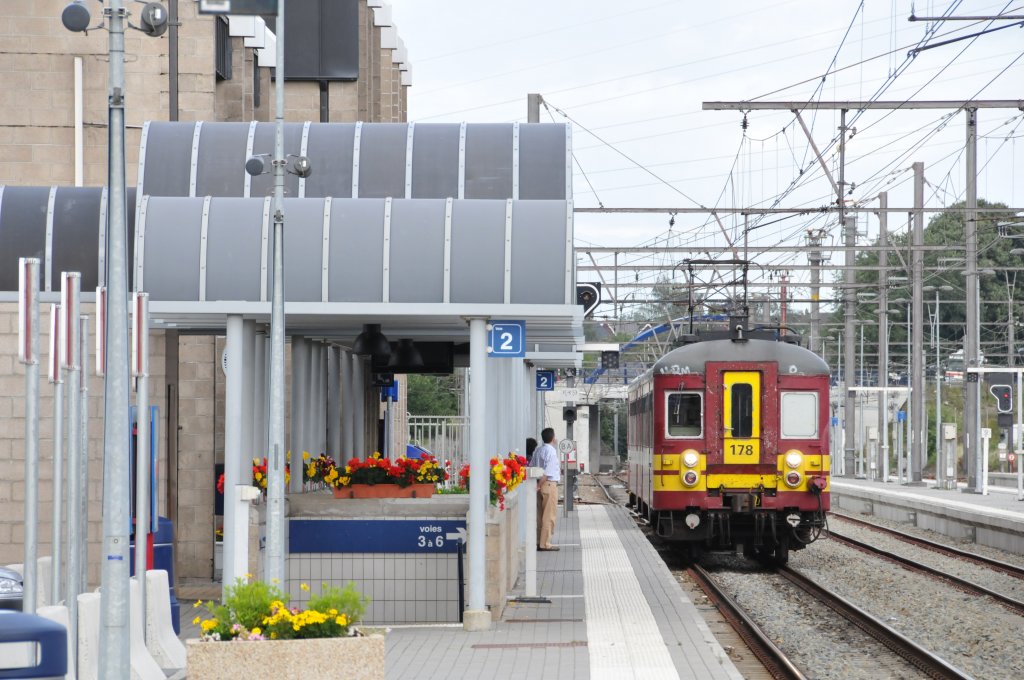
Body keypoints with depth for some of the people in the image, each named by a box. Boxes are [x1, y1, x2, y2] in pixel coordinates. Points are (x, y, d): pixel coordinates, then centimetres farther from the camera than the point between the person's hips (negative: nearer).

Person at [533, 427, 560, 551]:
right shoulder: (551, 451, -13)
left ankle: (537, 542, 15)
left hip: (541, 485, 8)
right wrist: (539, 485, -14)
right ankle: (545, 543, -2)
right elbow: (547, 471, -19)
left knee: (539, 514, 12)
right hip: (550, 484, -8)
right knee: (548, 516, -2)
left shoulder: (537, 451, 10)